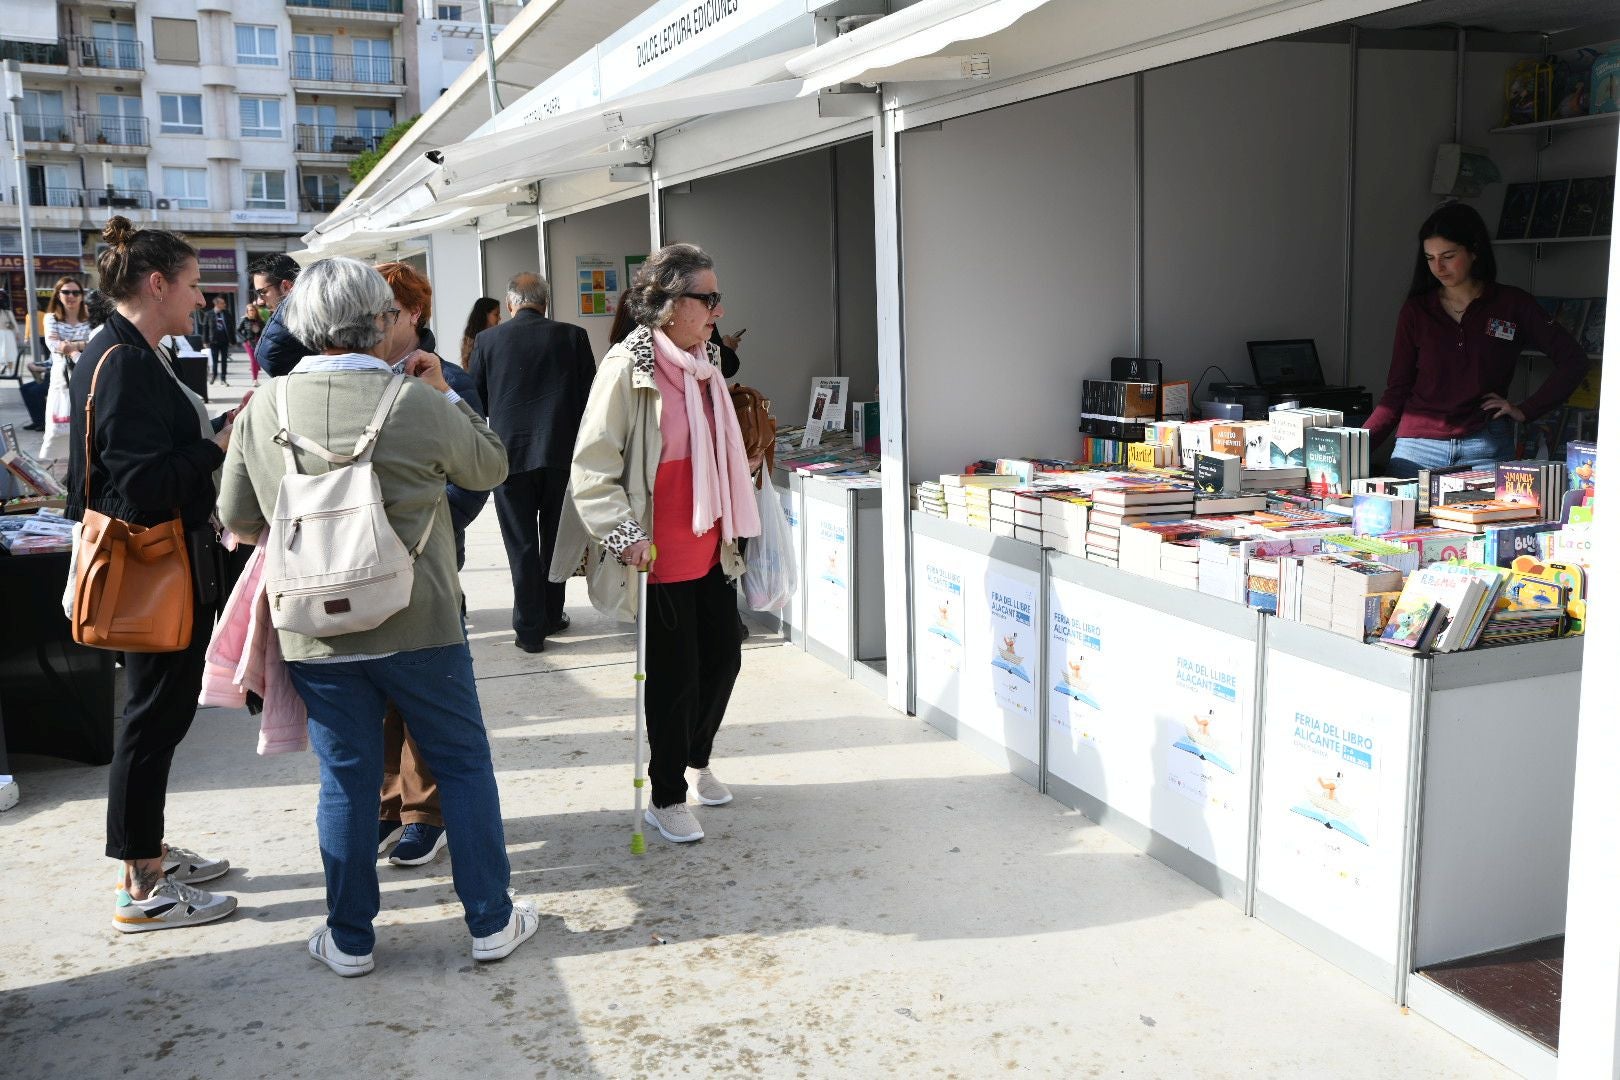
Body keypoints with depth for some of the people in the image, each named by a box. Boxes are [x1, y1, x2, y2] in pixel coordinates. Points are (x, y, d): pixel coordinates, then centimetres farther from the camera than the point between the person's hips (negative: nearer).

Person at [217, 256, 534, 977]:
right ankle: (491, 922, 21)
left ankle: (349, 939, 23)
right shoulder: (420, 403, -13)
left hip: (315, 633, 3)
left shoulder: (263, 411, -4)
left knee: (346, 780, 12)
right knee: (464, 764, 12)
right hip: (419, 625, -2)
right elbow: (492, 469, 4)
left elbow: (237, 519, 7)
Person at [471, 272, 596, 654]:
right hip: (561, 453, 1)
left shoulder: (488, 340, -3)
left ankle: (530, 629, 8)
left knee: (522, 544, 6)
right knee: (554, 538, 16)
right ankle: (551, 617, 27)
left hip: (510, 453, -1)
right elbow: (589, 397, -1)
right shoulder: (573, 336, -2)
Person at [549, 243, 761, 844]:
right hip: (661, 556, -8)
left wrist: (733, 529, 22)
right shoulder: (628, 367, -15)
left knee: (723, 657, 15)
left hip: (712, 548, 8)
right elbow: (592, 466, -16)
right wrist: (624, 534, -22)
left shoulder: (704, 363, 9)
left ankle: (696, 760, 41)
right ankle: (666, 799, 21)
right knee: (675, 675, 2)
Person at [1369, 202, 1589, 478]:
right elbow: (1398, 391, 7)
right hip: (1417, 448, 1)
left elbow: (1573, 361, 5)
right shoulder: (1415, 310, 9)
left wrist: (1525, 410, -2)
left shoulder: (1512, 305, 5)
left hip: (1485, 449, -1)